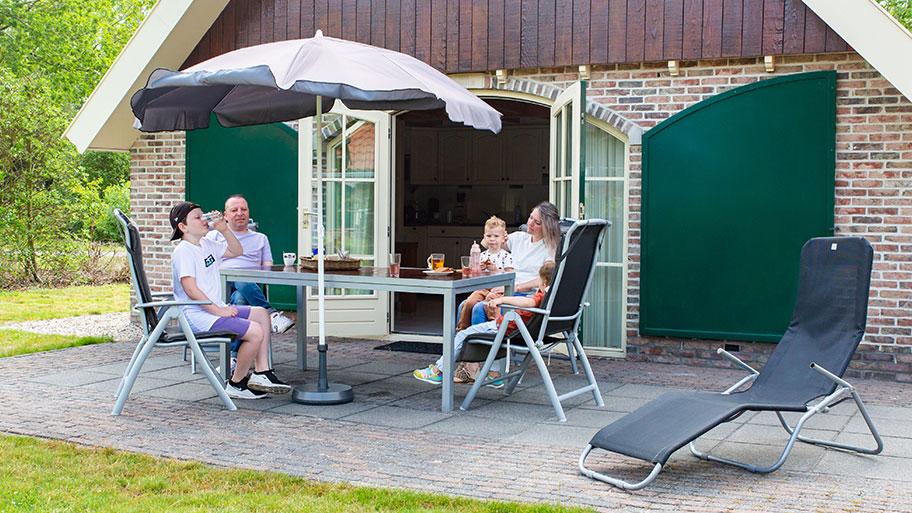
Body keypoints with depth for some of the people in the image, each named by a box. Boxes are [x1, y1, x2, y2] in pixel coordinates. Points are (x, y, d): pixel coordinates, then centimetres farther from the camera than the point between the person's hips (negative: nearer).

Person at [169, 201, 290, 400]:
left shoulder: (206, 244, 14)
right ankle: (236, 384, -3)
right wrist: (218, 310, -21)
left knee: (261, 314, 12)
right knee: (255, 331, -19)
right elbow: (190, 289, -22)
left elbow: (236, 251, 25)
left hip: (215, 308, 11)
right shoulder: (183, 252, -14)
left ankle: (261, 373, 8)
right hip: (198, 315, -11)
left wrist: (224, 229, 9)